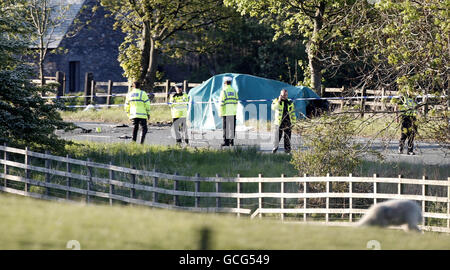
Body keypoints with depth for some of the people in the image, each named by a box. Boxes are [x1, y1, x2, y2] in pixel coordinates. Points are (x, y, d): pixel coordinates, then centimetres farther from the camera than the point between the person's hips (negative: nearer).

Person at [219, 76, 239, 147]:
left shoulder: (224, 91, -7)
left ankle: (226, 142, -5)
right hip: (233, 112, 5)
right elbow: (236, 102, 11)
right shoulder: (234, 91, 9)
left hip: (226, 113, -5)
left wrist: (220, 113, -6)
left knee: (226, 127, -2)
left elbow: (222, 103, -10)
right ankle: (231, 141, 7)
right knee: (232, 127, 7)